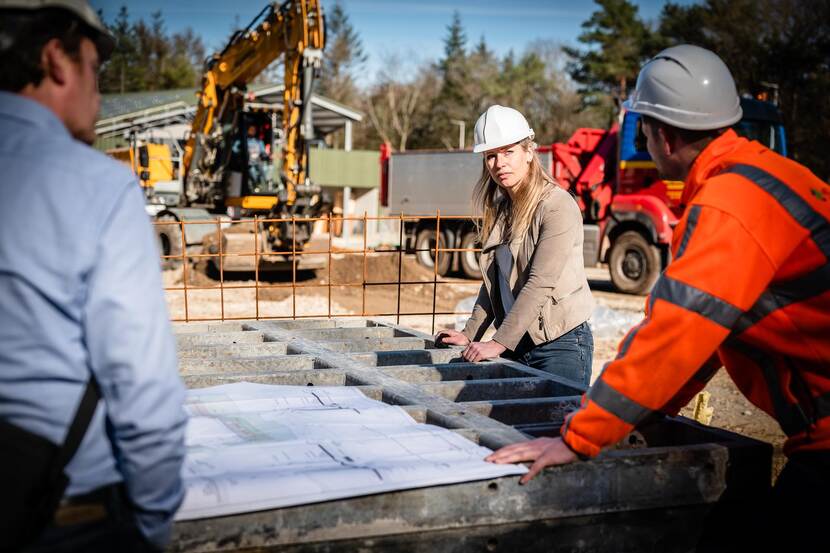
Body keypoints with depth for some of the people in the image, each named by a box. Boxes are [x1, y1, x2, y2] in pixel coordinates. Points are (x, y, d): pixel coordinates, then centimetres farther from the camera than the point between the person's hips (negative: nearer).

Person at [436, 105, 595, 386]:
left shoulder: (558, 206, -13)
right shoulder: (499, 210, 10)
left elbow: (540, 284, -21)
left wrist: (498, 343, -22)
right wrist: (470, 335, 10)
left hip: (560, 344, -7)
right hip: (516, 344, 7)